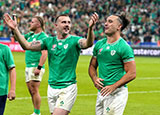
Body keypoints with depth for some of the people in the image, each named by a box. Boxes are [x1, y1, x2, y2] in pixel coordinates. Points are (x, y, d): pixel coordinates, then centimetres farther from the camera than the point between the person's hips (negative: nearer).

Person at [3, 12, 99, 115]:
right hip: (52, 88, 5)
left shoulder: (74, 40, -5)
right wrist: (15, 29, -9)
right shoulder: (49, 41, 7)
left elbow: (88, 43, -26)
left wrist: (90, 28, -47)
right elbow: (27, 46, 3)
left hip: (68, 88, -5)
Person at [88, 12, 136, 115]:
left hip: (117, 92, -7)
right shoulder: (99, 44, 10)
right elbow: (92, 66, 19)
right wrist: (95, 79, -1)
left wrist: (113, 87, -18)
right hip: (101, 91, 7)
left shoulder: (124, 47, -9)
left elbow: (132, 73, -12)